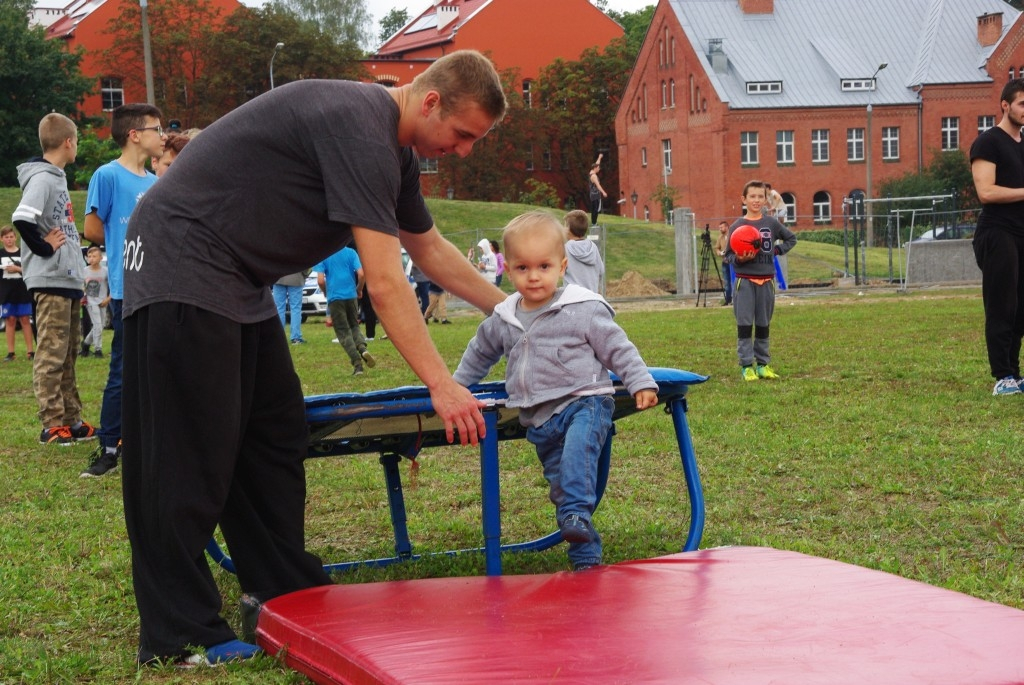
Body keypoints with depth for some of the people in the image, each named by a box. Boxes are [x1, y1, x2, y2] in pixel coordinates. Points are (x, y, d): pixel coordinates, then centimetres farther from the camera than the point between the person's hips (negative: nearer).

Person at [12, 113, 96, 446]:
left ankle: (72, 421, 17)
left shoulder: (57, 177, 16)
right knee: (51, 355, -6)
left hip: (68, 281, 10)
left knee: (67, 354, 12)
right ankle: (53, 425, -4)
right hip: (50, 281, -10)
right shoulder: (42, 178, -13)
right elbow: (22, 219, -28)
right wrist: (43, 247, -16)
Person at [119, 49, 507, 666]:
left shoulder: (395, 151, 9)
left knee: (276, 436, 11)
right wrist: (443, 386, -26)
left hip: (240, 281, 11)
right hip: (183, 262, -10)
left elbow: (430, 248, 24)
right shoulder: (359, 129, -23)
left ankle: (283, 592, 20)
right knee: (189, 453, -9)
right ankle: (179, 635, -4)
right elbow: (384, 281, -27)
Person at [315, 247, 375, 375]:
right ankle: (362, 348, -11)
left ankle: (357, 364, -7)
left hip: (334, 297, -2)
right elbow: (361, 274, -7)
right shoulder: (350, 252, 2)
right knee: (354, 326, 19)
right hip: (351, 295, 2)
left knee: (343, 332, 4)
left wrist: (326, 293, 10)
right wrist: (359, 289, 11)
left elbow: (320, 280, -9)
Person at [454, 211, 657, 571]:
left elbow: (618, 349, -1)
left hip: (584, 402, -5)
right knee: (560, 484, 5)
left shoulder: (583, 310, -5)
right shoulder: (503, 321, 10)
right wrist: (455, 385, 34)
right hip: (539, 419, 5)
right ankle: (585, 556, 11)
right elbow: (479, 352, 29)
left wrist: (641, 383, -9)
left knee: (577, 449, -36)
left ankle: (578, 515, -44)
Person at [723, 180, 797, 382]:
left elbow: (791, 239, 19)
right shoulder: (736, 226, -1)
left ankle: (763, 364, 16)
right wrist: (738, 259, -19)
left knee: (763, 324, 9)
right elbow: (727, 256, 2)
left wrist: (777, 250, 3)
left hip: (767, 280, 2)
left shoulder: (772, 223, 5)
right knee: (744, 324, -4)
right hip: (745, 281, -2)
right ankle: (747, 365, 0)